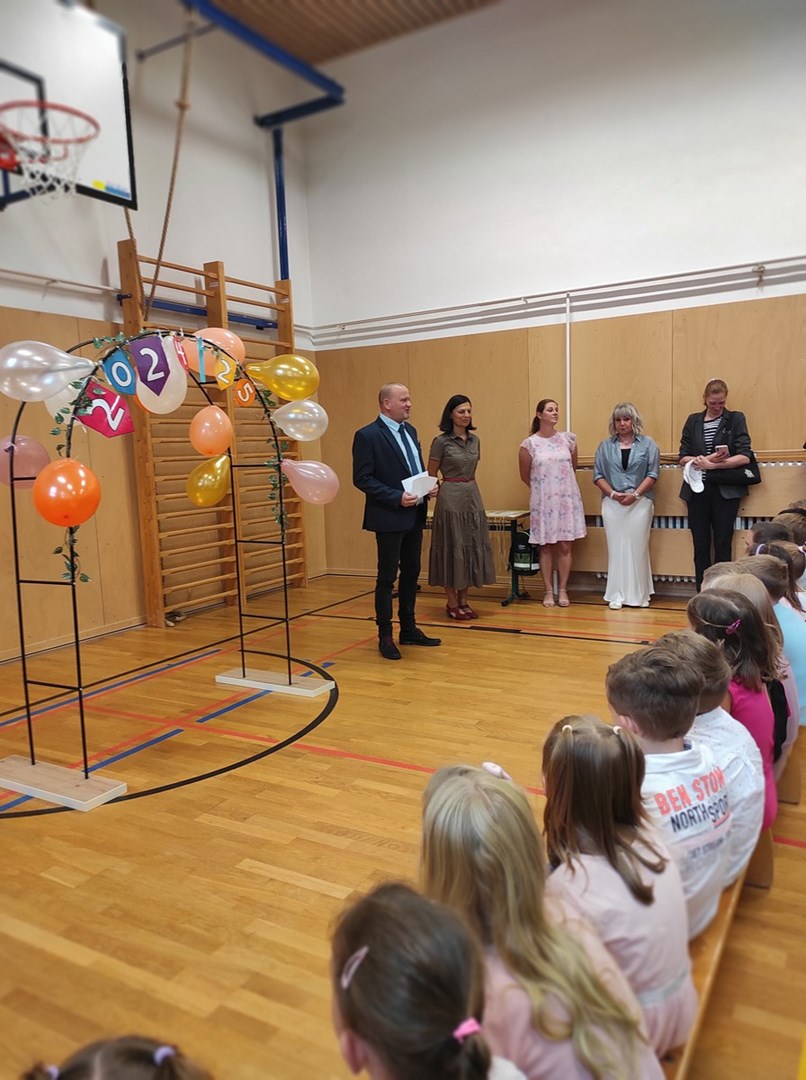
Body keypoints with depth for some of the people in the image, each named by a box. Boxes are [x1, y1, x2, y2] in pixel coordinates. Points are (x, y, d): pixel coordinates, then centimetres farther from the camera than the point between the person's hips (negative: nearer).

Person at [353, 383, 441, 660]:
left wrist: (429, 484, 0)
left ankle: (409, 629, 27)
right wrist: (397, 497, -22)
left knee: (411, 573, 15)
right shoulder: (367, 435, -12)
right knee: (387, 577, 2)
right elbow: (362, 479, -16)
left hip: (414, 516, 8)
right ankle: (385, 636, 13)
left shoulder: (409, 430, 12)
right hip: (390, 518, -8)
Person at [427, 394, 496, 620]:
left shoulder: (475, 440, 10)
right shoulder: (441, 441, -7)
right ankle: (452, 603, 10)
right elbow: (431, 476, -1)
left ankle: (463, 600, 18)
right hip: (451, 499, -6)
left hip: (473, 497, 6)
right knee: (452, 548, -1)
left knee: (473, 547, 7)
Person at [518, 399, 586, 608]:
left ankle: (562, 590, 13)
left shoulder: (568, 439, 3)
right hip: (543, 501, -2)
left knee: (565, 546, 3)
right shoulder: (529, 444, -4)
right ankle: (548, 591, 12)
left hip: (567, 499, 2)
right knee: (546, 547, 3)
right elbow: (525, 476, 7)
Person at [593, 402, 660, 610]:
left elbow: (652, 474, -1)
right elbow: (598, 475, 5)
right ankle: (617, 595, 7)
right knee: (616, 548, 2)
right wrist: (612, 494, -10)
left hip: (640, 503, -1)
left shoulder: (648, 444, 5)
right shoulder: (605, 446, 10)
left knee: (638, 547, 0)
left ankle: (639, 595, 10)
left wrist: (635, 494, -13)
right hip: (612, 503, 1)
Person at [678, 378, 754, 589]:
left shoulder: (736, 419, 2)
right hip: (697, 491, 2)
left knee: (722, 545, 2)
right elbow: (683, 457, 5)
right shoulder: (693, 421, 9)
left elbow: (744, 457, -8)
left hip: (726, 491, -2)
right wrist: (706, 459, -13)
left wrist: (711, 464, -15)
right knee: (701, 546, 4)